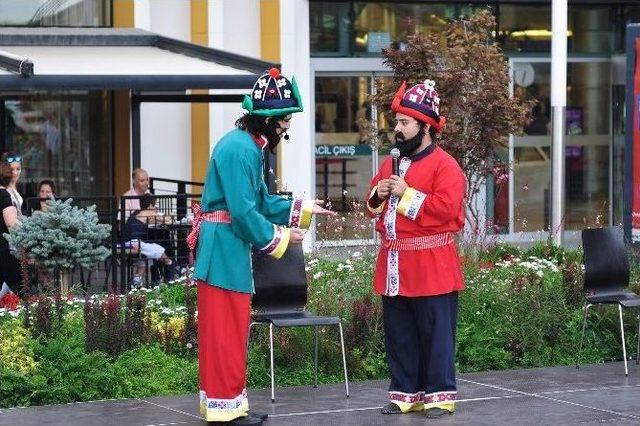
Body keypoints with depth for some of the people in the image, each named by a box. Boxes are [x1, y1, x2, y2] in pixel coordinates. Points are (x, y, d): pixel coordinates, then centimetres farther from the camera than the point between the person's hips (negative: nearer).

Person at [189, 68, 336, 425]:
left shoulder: (249, 146, 13)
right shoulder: (238, 149, -19)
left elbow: (262, 203, 17)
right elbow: (243, 213, -22)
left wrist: (303, 208, 12)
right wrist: (281, 237, -12)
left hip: (230, 251, 10)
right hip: (224, 251, -10)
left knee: (230, 329, 15)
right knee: (227, 331, -4)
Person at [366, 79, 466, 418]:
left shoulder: (445, 165, -8)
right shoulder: (391, 163, 15)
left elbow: (445, 209, -20)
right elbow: (374, 207, 23)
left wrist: (406, 194, -16)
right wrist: (377, 196, 0)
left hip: (430, 266, -7)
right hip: (393, 265, 7)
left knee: (435, 335, -2)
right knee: (398, 336, 11)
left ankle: (439, 396, 5)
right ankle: (404, 394, 18)